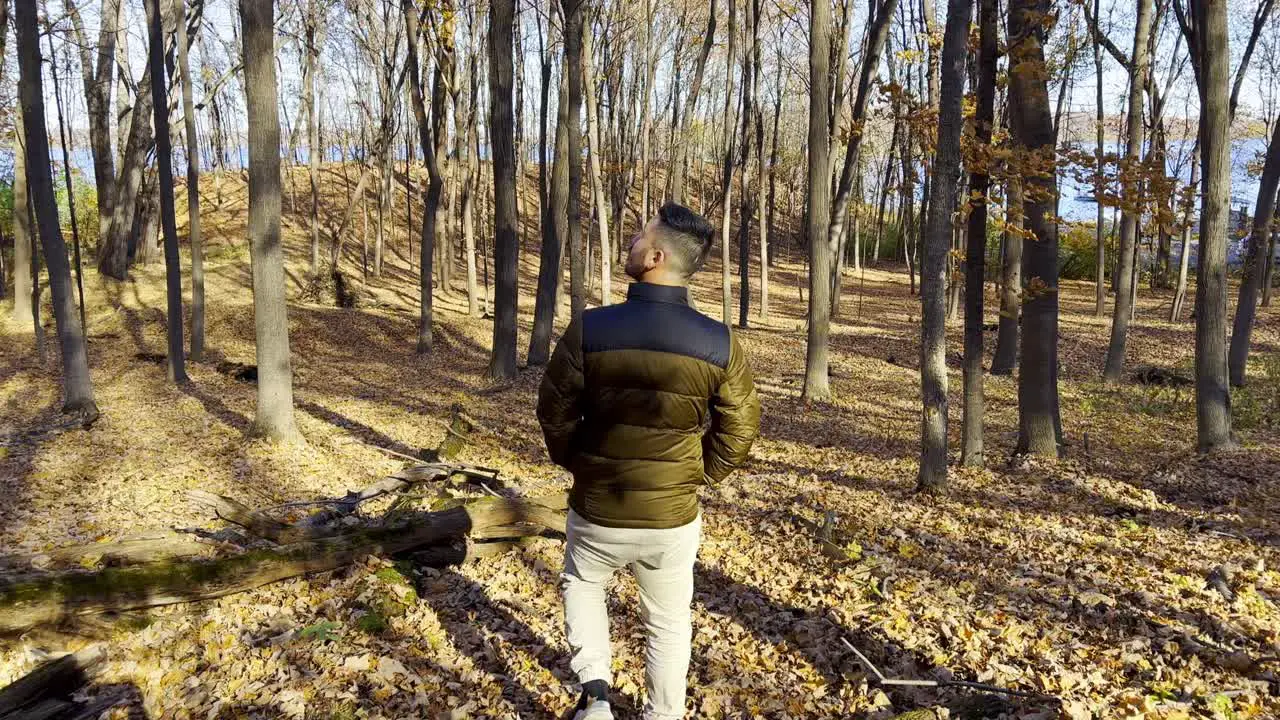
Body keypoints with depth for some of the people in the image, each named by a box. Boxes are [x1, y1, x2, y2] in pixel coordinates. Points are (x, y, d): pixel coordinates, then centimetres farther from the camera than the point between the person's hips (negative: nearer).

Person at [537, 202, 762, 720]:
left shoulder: (589, 330, -17)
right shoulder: (721, 344, -13)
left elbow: (553, 412, -6)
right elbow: (740, 429, -4)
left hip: (597, 510, 0)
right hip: (674, 518, 1)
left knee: (580, 584, 29)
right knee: (669, 623, 21)